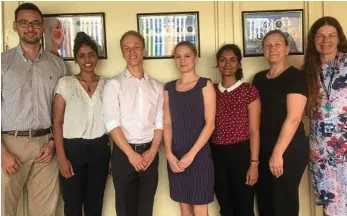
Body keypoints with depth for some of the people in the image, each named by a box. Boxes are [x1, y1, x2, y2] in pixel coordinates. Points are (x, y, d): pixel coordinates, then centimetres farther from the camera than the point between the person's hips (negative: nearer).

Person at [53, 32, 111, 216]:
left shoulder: (106, 84, 5)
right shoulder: (65, 83, -2)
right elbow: (57, 123, -4)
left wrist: (113, 154, 4)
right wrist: (61, 157, -10)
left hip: (100, 149, 2)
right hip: (72, 149, -2)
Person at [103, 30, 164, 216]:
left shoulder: (156, 86, 8)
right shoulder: (114, 84, -2)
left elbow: (160, 122, 5)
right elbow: (112, 123, -10)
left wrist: (152, 151, -9)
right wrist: (131, 154, -15)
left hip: (149, 154, 3)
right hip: (124, 154, -2)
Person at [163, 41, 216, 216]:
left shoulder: (205, 85, -2)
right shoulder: (169, 88, 9)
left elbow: (210, 124, -8)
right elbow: (167, 123, 5)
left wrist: (191, 154, -13)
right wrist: (169, 154, -7)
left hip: (199, 155, -3)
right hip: (175, 157, 4)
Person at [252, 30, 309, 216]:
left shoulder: (295, 76, -10)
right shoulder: (258, 78, 10)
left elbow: (293, 118, -17)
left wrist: (278, 153, -19)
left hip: (289, 149, -6)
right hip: (262, 149, 6)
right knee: (264, 199, 15)